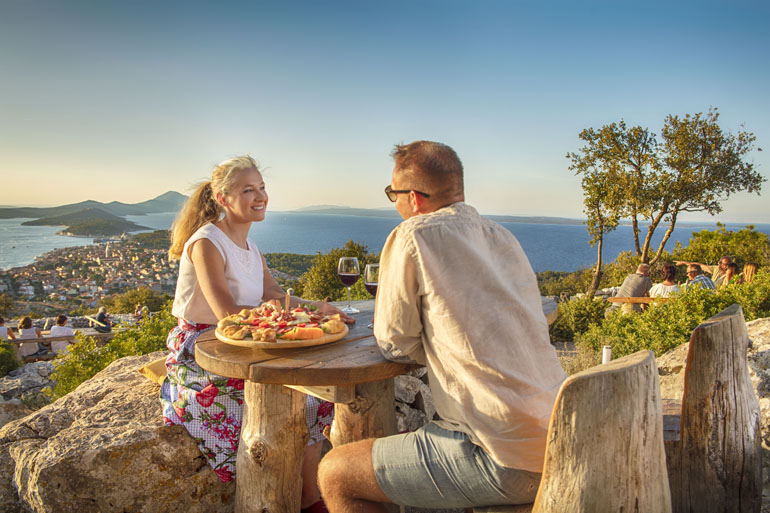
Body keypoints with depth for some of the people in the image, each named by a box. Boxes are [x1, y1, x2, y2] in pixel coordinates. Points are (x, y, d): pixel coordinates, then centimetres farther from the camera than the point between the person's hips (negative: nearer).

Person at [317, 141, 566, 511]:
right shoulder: (503, 238, 11)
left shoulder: (414, 235, -12)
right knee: (402, 439, 28)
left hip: (504, 459, -9)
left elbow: (394, 344, -3)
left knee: (334, 474, 0)